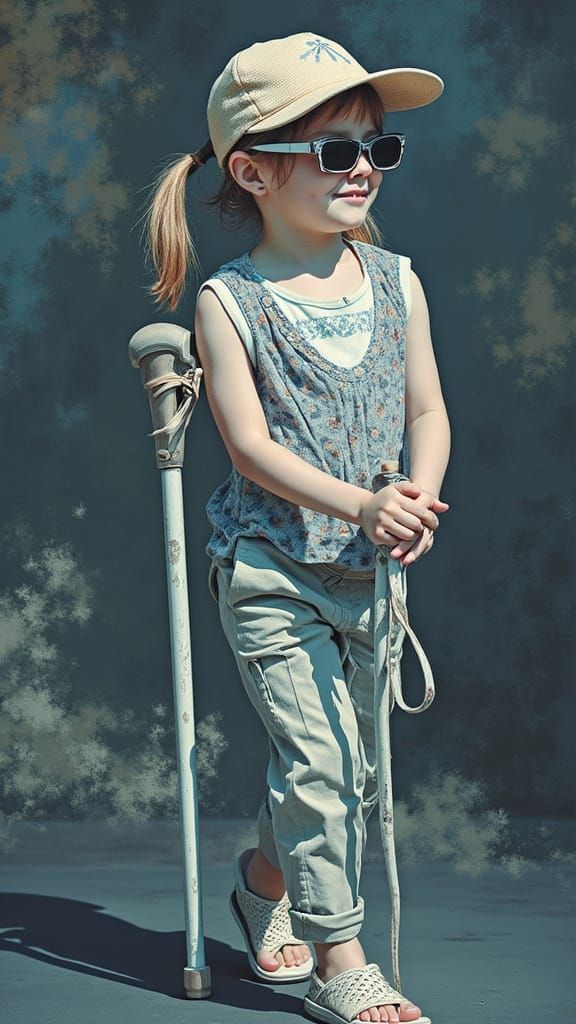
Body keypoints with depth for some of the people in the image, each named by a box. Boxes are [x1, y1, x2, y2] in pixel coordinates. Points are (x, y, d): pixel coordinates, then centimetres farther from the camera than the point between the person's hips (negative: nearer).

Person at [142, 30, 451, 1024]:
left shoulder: (396, 281, 3)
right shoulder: (229, 299, -10)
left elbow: (427, 409, 4)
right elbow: (251, 443, -16)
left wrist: (418, 499, -16)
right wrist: (359, 502, -27)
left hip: (368, 569, 5)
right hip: (269, 570, -5)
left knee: (353, 764, 13)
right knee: (319, 753, -10)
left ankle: (266, 877, 42)